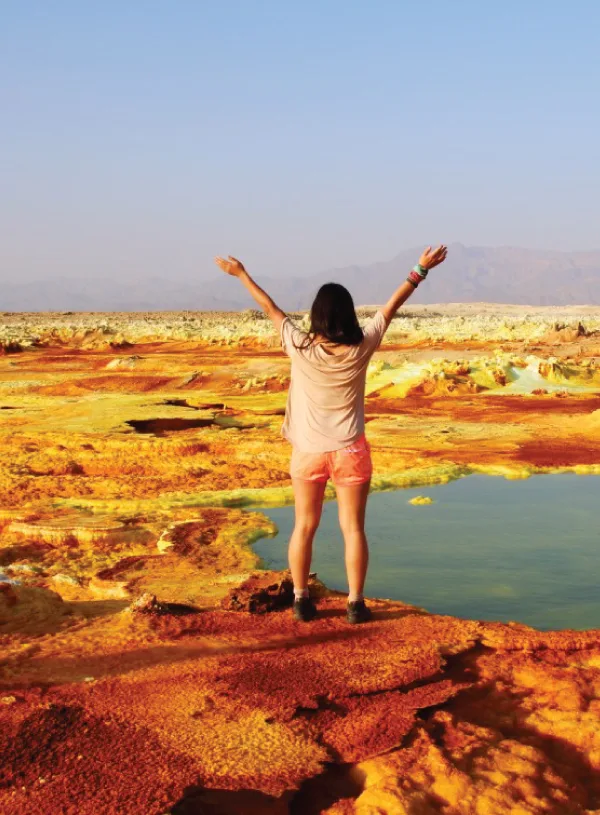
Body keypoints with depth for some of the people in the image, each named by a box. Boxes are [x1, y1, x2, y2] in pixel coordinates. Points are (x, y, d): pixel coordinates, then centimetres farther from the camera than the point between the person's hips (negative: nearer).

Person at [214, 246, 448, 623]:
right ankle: (356, 603, 7)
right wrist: (421, 270, 6)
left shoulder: (300, 348, -11)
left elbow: (272, 309, 1)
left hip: (308, 452, 1)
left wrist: (241, 274, 13)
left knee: (304, 527, 12)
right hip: (349, 451, -1)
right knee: (353, 528, 5)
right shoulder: (360, 349, -11)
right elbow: (391, 307, -3)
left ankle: (301, 600, 18)